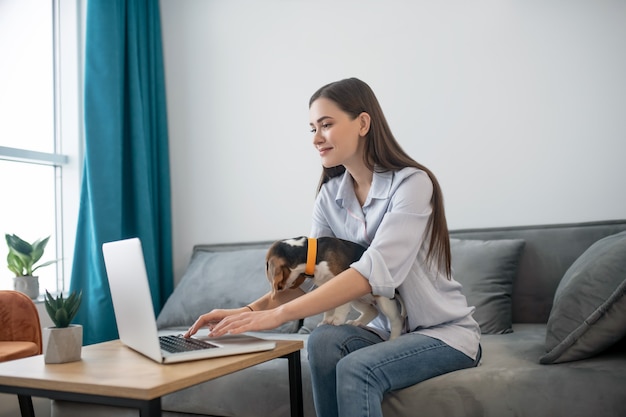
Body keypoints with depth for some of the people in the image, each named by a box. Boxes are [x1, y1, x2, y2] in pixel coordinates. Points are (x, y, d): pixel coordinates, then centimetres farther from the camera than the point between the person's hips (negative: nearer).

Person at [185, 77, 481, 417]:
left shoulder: (411, 184, -18)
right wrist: (250, 311, -23)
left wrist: (277, 315, -36)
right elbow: (309, 275, -5)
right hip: (389, 330, 5)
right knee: (323, 341, -25)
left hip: (447, 332, -5)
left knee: (356, 370, -30)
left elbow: (375, 272, -30)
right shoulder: (330, 195, 2)